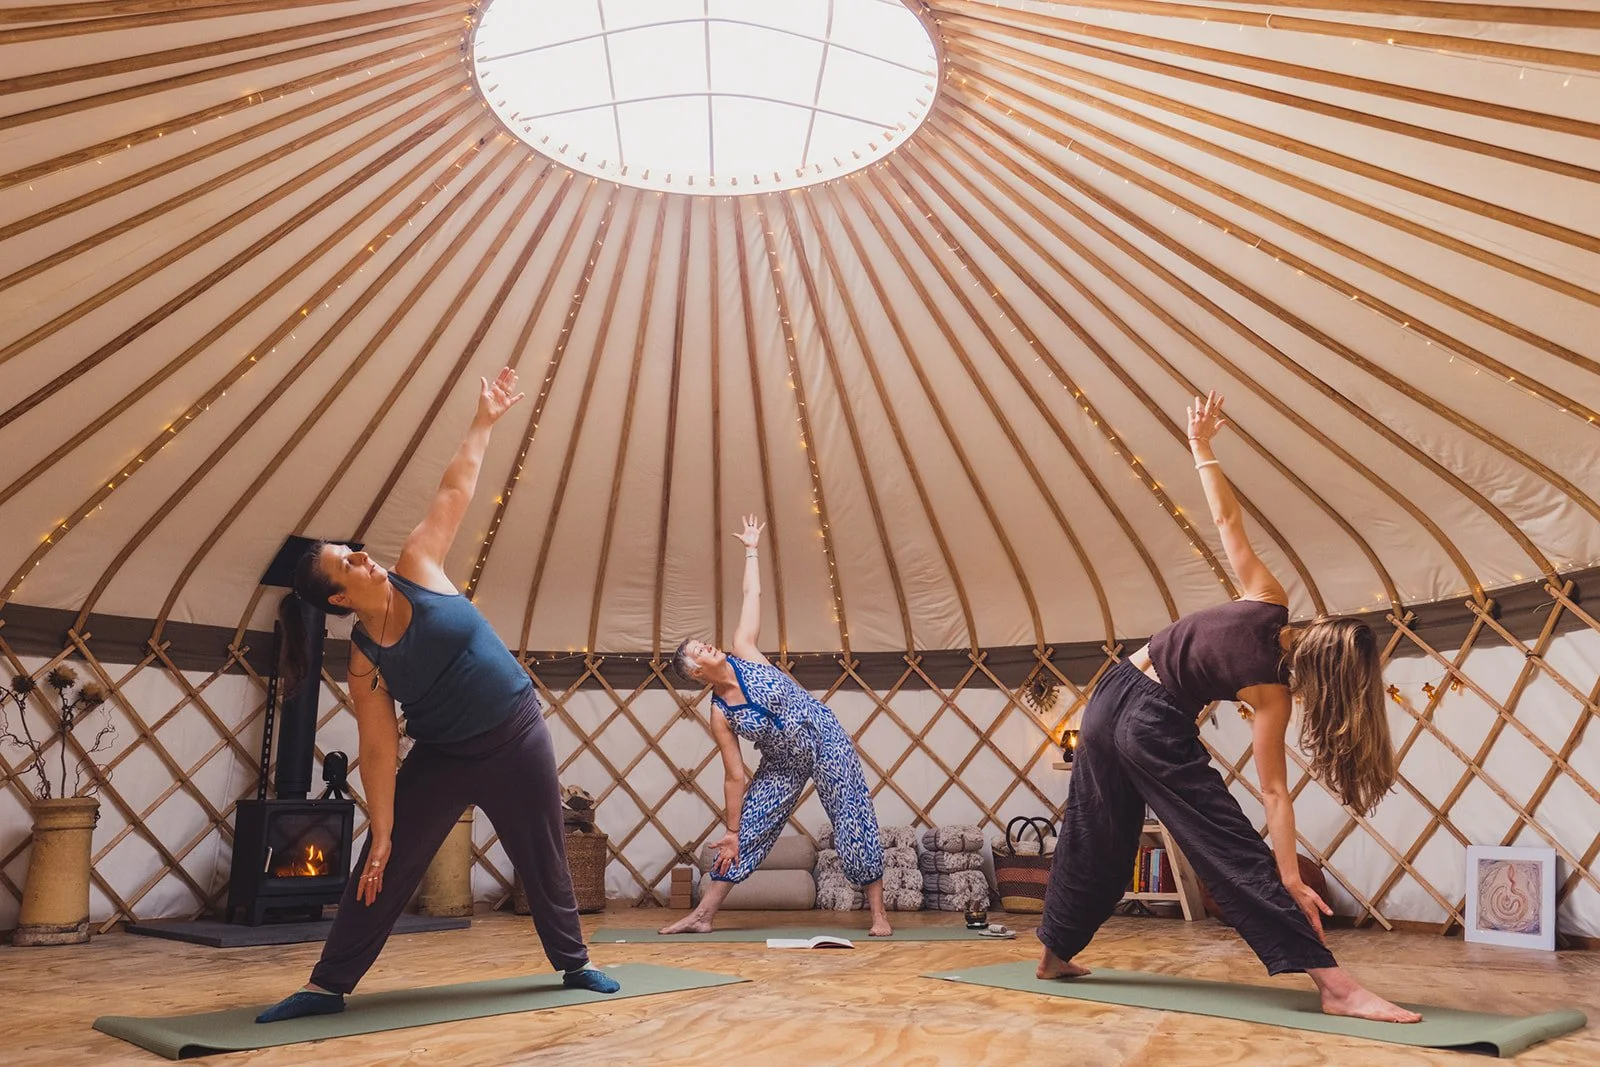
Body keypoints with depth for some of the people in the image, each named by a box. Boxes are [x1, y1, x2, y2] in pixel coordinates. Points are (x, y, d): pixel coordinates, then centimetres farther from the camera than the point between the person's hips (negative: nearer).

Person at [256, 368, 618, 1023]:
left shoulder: (416, 571, -9)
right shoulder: (365, 662, -12)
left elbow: (455, 491, -5)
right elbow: (379, 752, -12)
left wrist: (484, 422, -5)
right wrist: (381, 834, -13)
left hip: (519, 736, 1)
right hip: (443, 759, -1)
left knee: (545, 863, 13)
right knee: (383, 872, 1)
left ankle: (575, 964, 31)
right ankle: (326, 987, 17)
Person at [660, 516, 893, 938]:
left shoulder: (743, 652, -12)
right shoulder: (720, 716, -12)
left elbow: (751, 596, -4)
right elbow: (735, 776, -8)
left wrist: (751, 549, -2)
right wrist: (731, 830, -7)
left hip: (826, 742, -1)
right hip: (783, 763, 1)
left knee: (854, 825, -1)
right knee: (748, 831, 2)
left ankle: (879, 913, 9)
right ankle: (703, 914, 11)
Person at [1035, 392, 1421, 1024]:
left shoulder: (1266, 601, -5)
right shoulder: (1270, 693, -16)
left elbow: (1226, 520, -5)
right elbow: (1273, 791, -17)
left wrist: (1201, 447, 3)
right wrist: (1291, 878, -16)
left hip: (1109, 698, 7)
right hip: (1153, 727, -7)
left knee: (1096, 840, 18)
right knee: (1236, 850, -7)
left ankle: (1056, 953, 31)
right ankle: (1335, 987, -10)